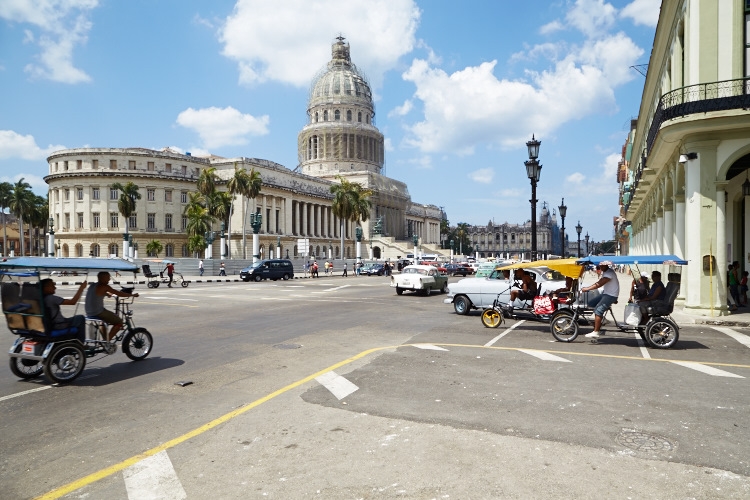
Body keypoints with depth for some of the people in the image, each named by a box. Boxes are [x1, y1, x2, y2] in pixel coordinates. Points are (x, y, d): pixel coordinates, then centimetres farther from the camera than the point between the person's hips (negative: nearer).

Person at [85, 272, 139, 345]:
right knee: (119, 322, 1)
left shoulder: (93, 286, 12)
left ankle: (105, 339, 37)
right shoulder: (104, 286, -12)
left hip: (89, 313, 9)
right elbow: (119, 294, -10)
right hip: (98, 313, -9)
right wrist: (132, 295, 0)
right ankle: (107, 341, -1)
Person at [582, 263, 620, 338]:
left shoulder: (609, 273, -20)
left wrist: (587, 289, -27)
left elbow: (599, 284, -28)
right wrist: (587, 287, -6)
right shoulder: (604, 272, 13)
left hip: (611, 295, -10)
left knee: (598, 310, -18)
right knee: (591, 304, 7)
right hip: (605, 293, 10)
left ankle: (596, 332, -17)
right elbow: (598, 283, 8)